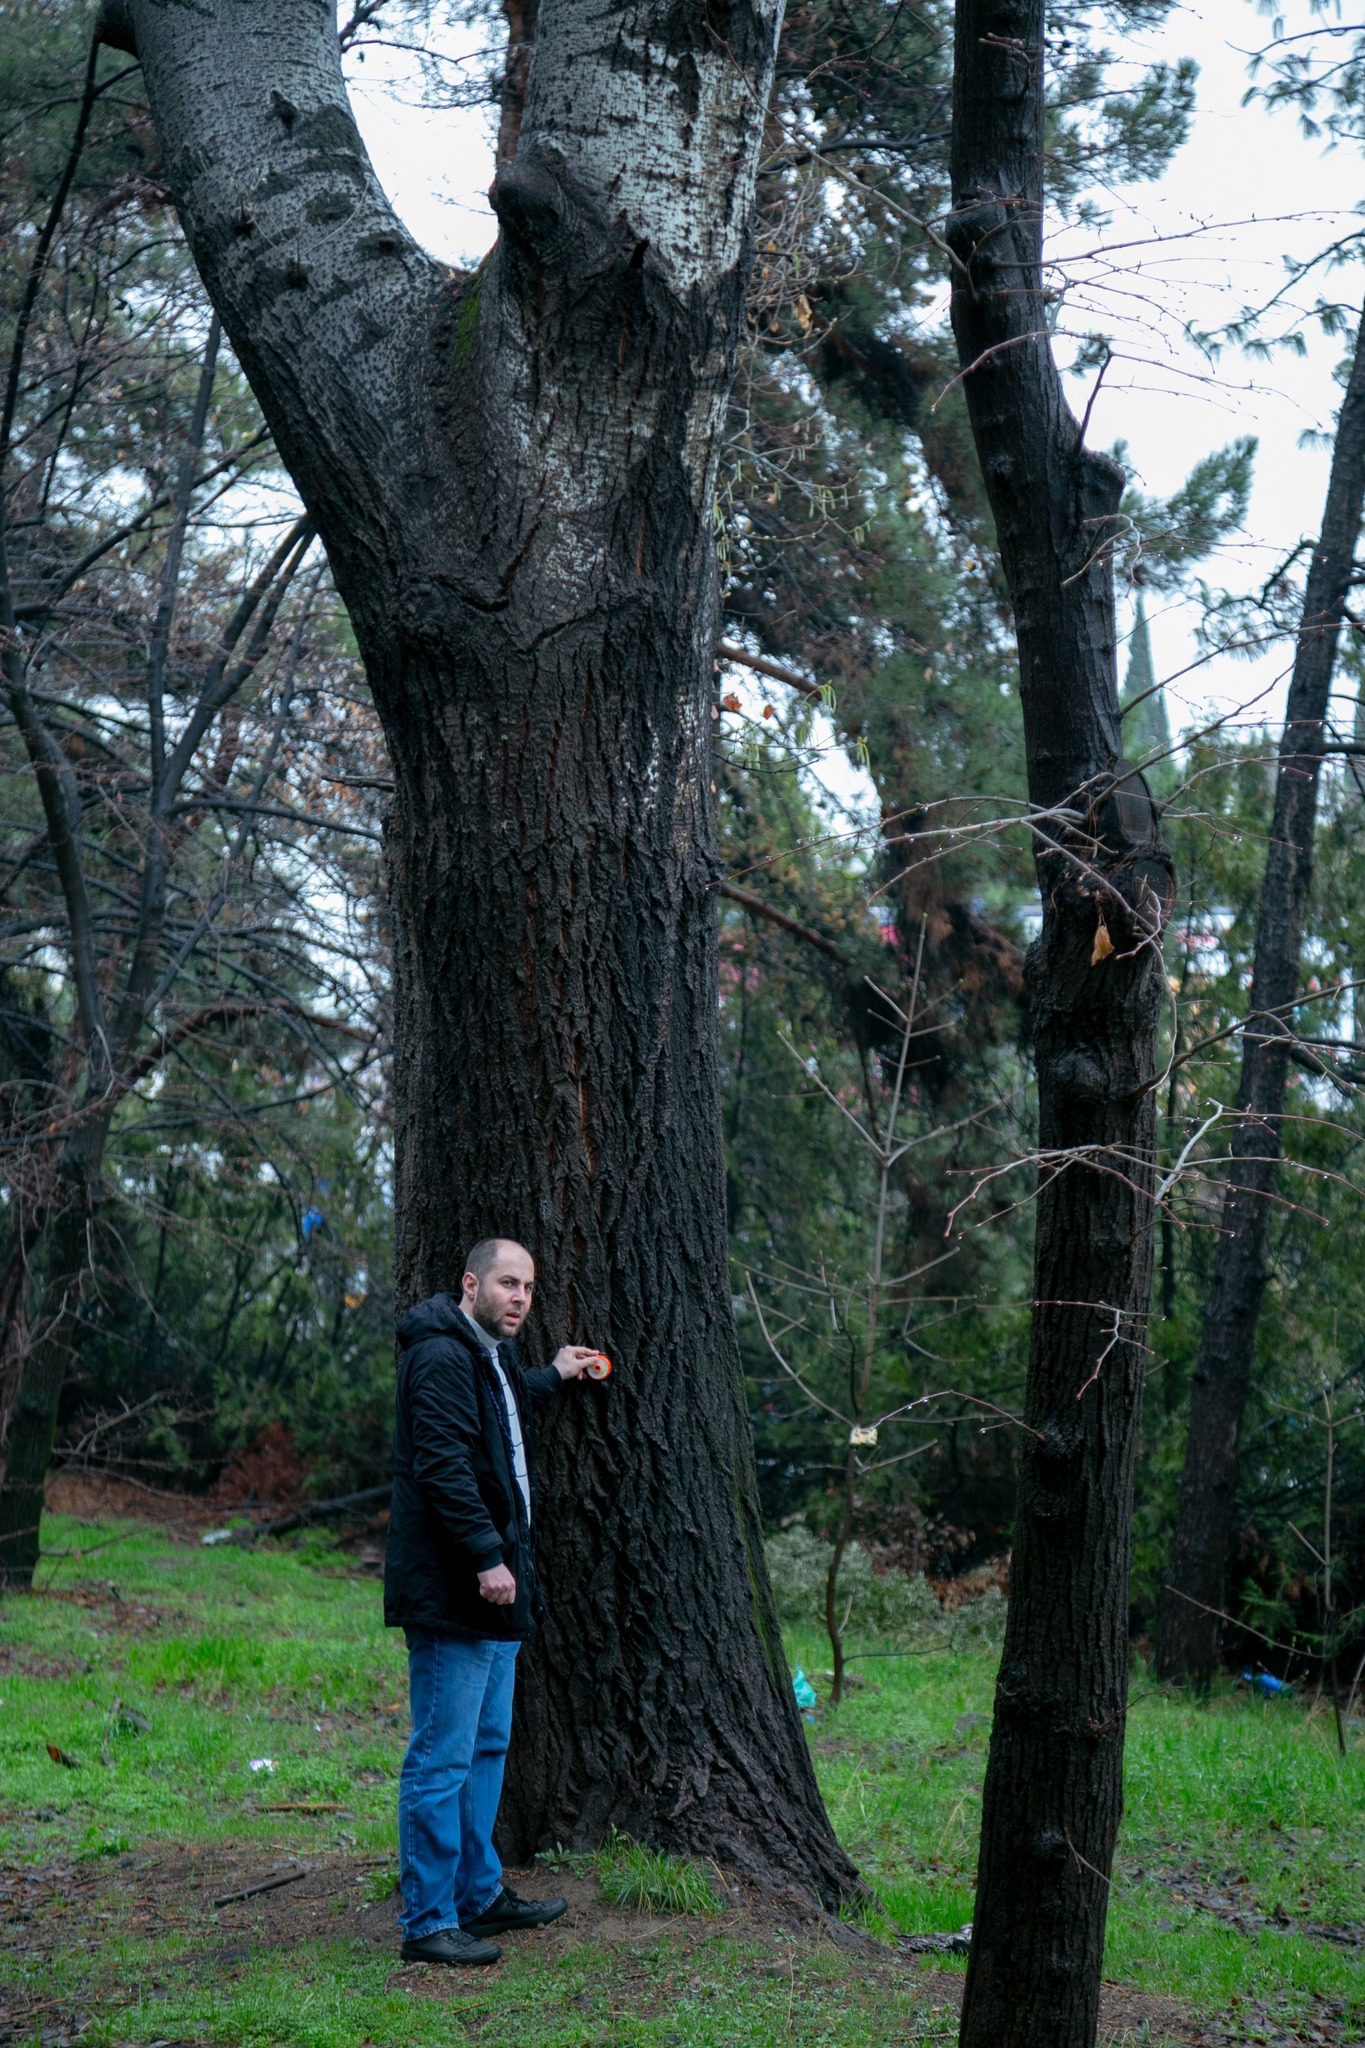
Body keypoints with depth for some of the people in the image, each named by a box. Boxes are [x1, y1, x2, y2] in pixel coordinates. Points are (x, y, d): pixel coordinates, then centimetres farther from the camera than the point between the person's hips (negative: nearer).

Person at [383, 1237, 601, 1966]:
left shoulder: (490, 1356, 18)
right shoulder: (440, 1355, -16)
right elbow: (442, 1463, -24)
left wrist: (552, 1376, 43)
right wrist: (487, 1555, -26)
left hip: (491, 1588, 11)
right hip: (449, 1593, -11)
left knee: (487, 1746, 19)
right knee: (443, 1756, -6)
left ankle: (480, 1893, 30)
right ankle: (427, 1922, 0)